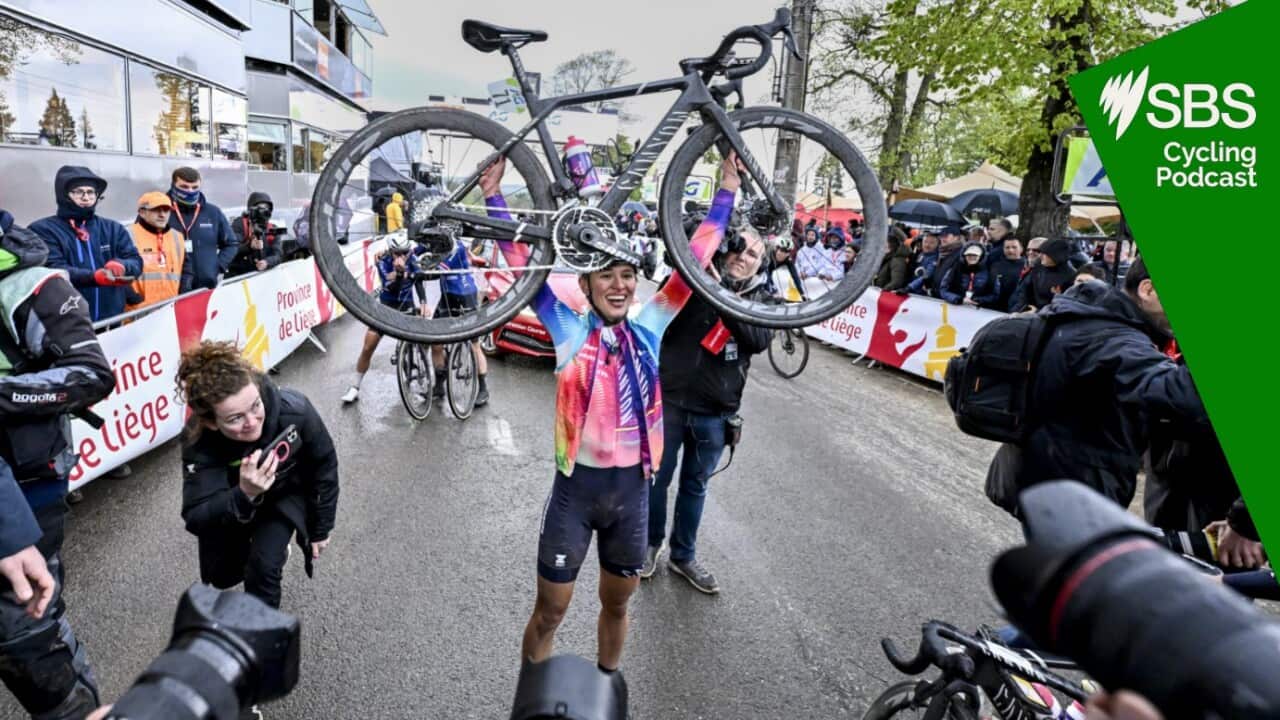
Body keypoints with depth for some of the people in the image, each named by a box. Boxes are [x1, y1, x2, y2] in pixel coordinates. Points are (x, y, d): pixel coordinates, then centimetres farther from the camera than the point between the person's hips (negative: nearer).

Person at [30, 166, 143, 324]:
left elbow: (135, 262, 6)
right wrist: (95, 277, -28)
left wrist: (121, 266, -20)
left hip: (112, 321, 3)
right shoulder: (43, 230, 3)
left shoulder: (113, 229, 15)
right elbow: (52, 269, -10)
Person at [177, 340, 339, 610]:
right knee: (221, 577, 13)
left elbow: (324, 466, -19)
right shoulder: (199, 441, -37)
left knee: (263, 566, -18)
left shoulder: (294, 411, -37)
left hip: (287, 492, -1)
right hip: (231, 499, 2)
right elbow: (195, 519, -37)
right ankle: (274, 551, 41)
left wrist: (321, 529, -8)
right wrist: (244, 495, -58)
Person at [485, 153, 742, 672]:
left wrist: (726, 191, 1)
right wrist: (494, 196, -19)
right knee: (550, 612, 13)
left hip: (633, 489, 3)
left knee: (616, 605, 23)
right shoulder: (570, 331, -7)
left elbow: (694, 260, 0)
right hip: (576, 489, -3)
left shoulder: (649, 329, -1)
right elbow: (524, 265, -13)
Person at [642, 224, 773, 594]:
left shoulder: (761, 297, 1)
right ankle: (651, 542, 37)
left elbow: (759, 340, -18)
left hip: (714, 413, 2)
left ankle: (683, 556, 35)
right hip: (669, 401, -1)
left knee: (695, 486, 16)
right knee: (658, 477, 13)